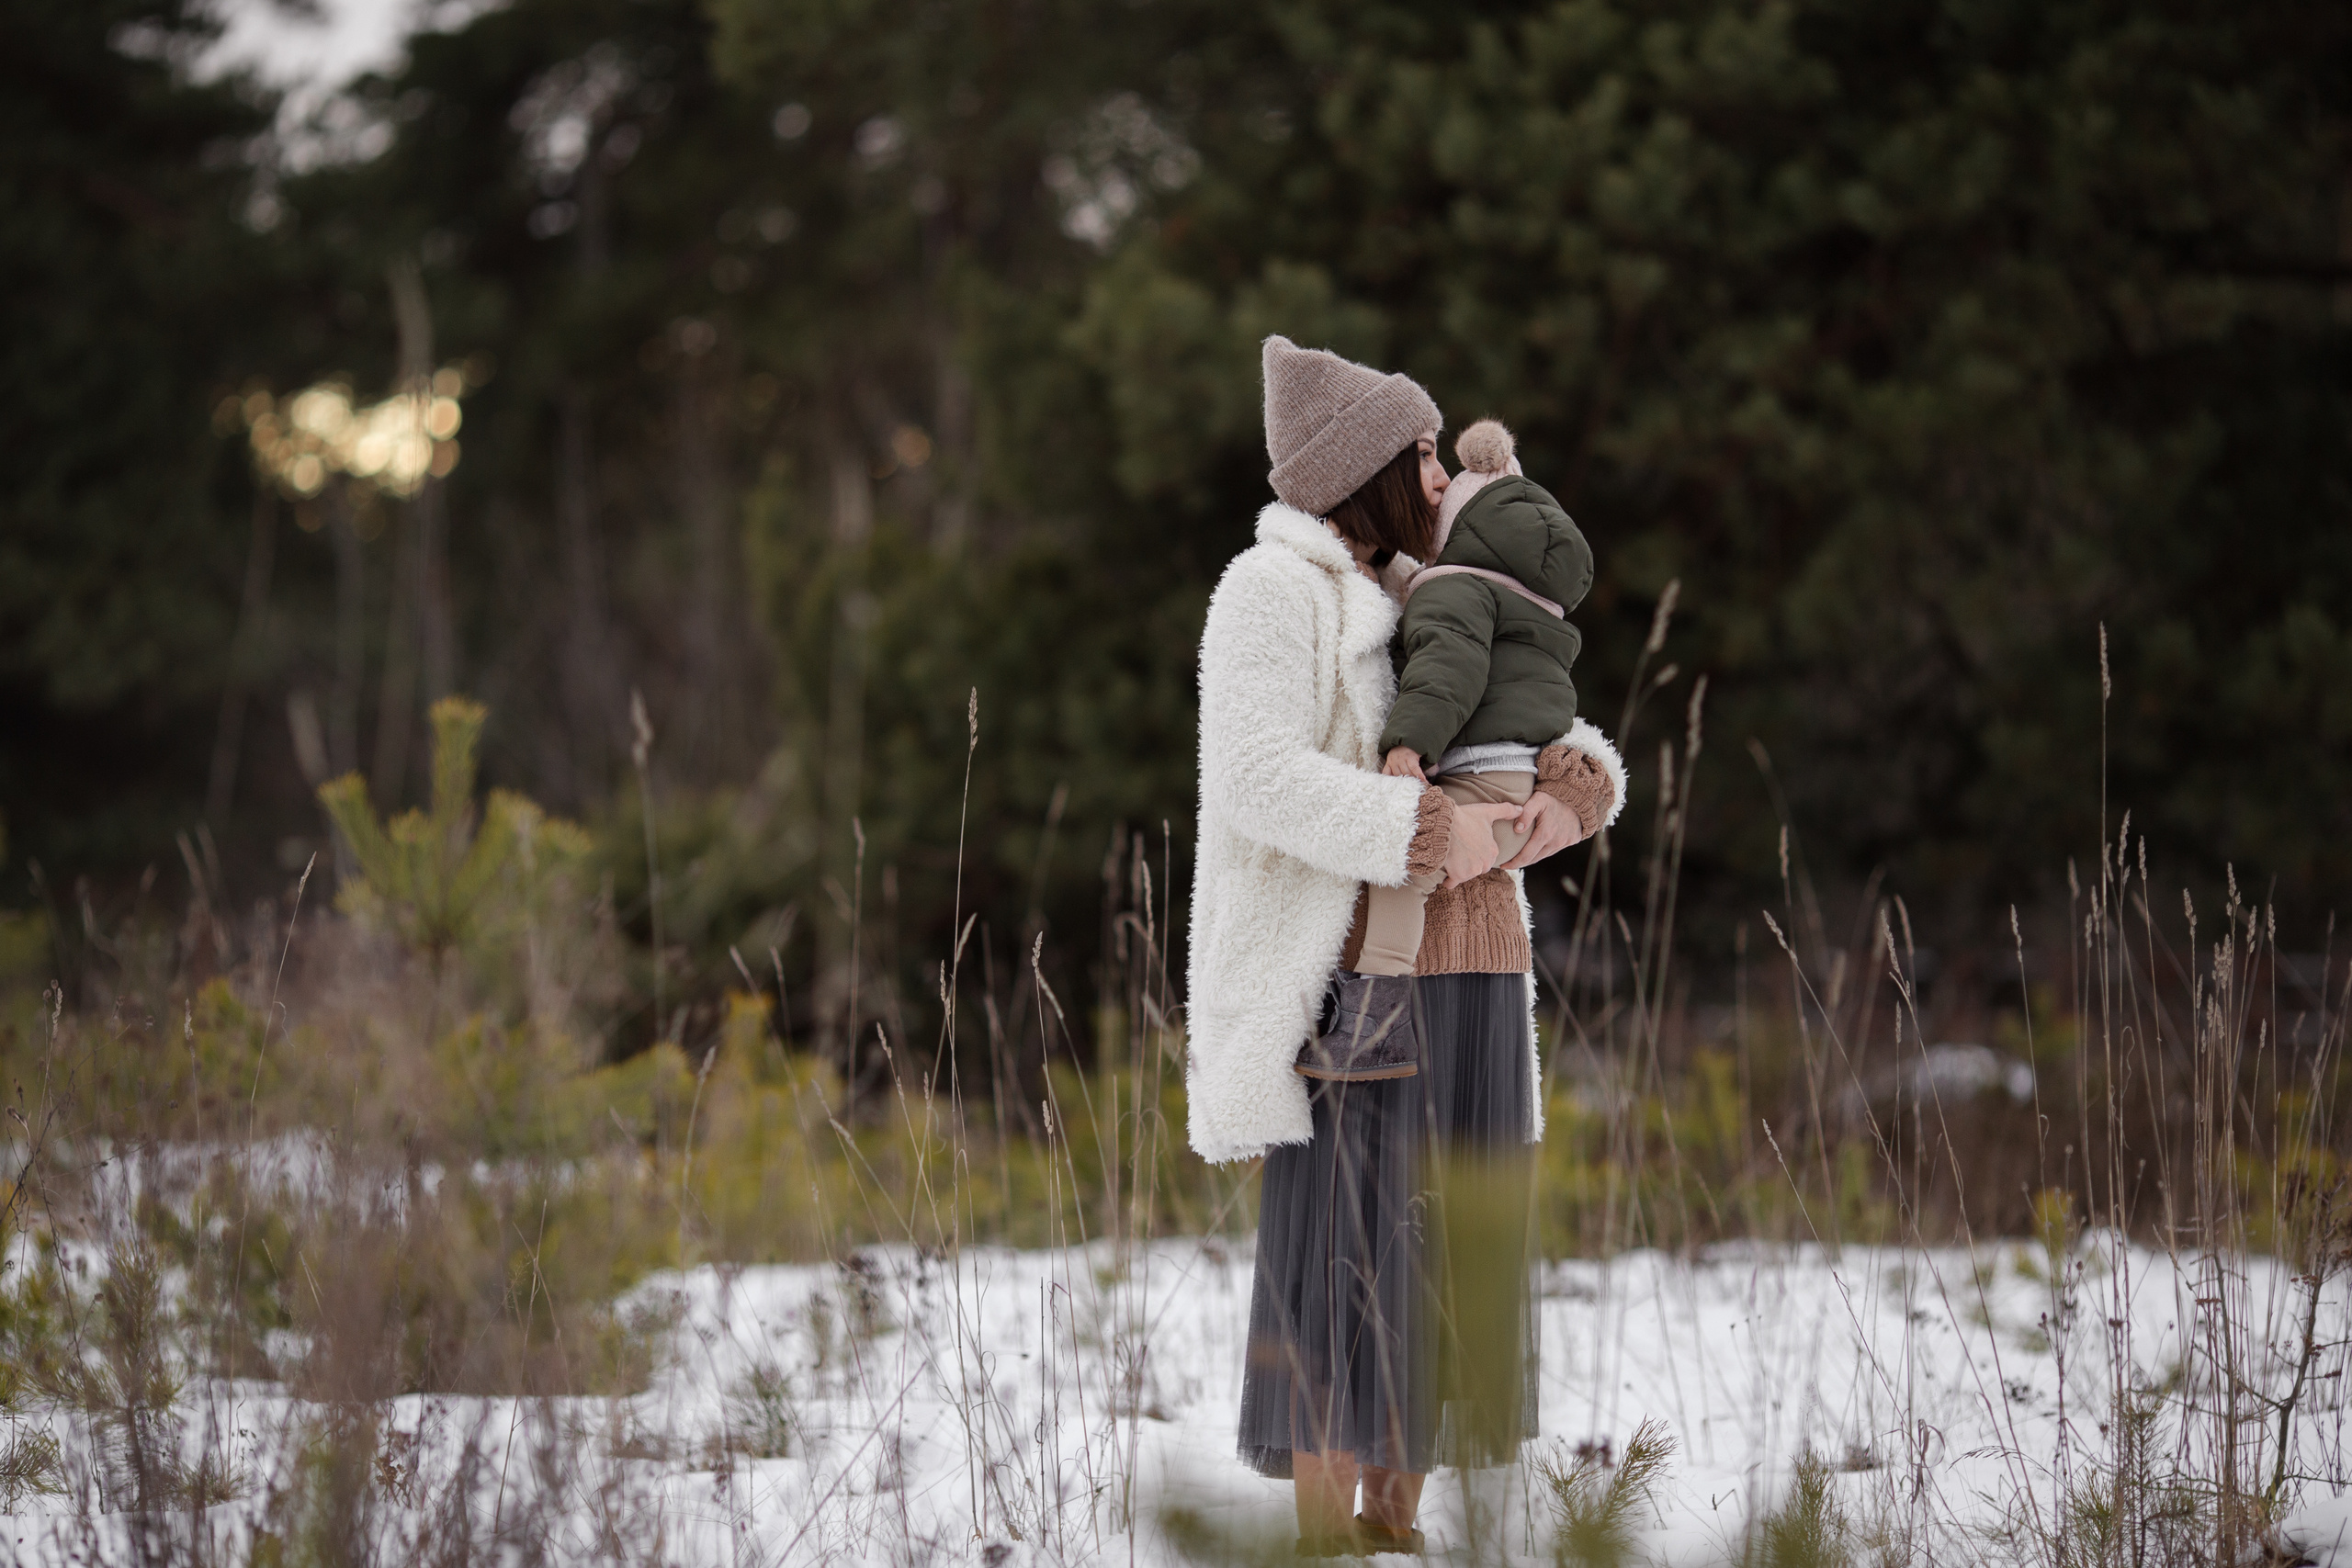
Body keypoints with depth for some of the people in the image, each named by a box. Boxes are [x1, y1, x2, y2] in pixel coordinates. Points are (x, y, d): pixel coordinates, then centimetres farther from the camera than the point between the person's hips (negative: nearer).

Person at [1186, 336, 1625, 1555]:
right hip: (1348, 974, -8)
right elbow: (1263, 780, -18)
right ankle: (1325, 1541, -8)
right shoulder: (1274, 593, -4)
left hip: (1466, 975, 8)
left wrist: (1570, 791, -4)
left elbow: (1562, 742, 20)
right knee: (1344, 1244, -9)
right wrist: (1431, 833, -20)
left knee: (1445, 1256, 6)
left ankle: (1396, 1526, 11)